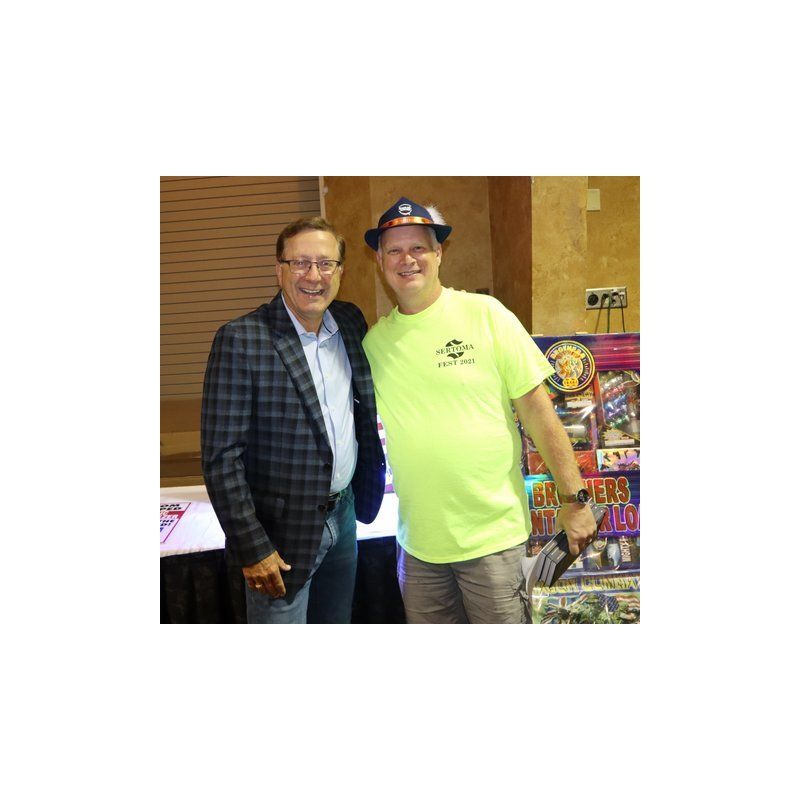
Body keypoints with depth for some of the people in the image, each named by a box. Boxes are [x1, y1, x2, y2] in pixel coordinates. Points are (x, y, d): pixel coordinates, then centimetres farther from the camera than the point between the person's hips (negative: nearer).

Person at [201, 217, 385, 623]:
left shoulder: (350, 321, 2)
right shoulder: (241, 339, -17)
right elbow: (221, 456, -17)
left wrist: (365, 495, 9)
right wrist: (252, 548, -16)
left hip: (343, 515, 6)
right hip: (283, 530, -6)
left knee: (337, 622, 21)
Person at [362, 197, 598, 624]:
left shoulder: (485, 315, -7)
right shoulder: (374, 339, 3)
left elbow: (537, 410, -7)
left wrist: (573, 498, -7)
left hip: (492, 536, -3)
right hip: (417, 541, 4)